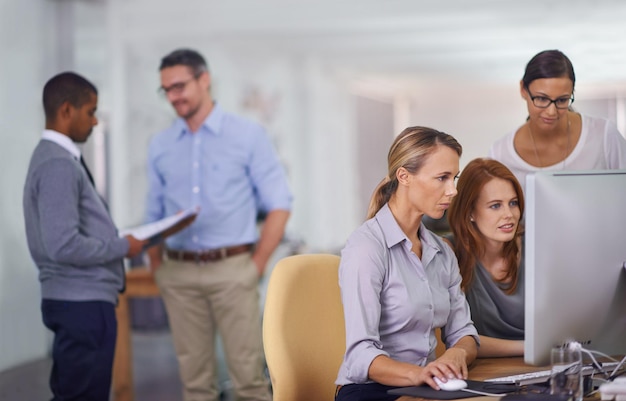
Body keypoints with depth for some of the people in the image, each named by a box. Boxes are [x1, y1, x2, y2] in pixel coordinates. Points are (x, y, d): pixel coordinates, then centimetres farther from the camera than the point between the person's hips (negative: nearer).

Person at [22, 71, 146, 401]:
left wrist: (117, 244, 11)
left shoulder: (53, 158, 13)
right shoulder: (59, 165, -18)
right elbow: (64, 246, -25)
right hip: (83, 304, -10)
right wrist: (122, 247, -12)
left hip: (81, 301, 10)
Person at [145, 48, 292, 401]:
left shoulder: (248, 136, 0)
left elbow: (279, 205, -1)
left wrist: (257, 266, -6)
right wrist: (159, 270, 5)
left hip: (231, 269, -3)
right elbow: (155, 216, 16)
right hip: (180, 274, 4)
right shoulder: (160, 146, 11)